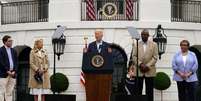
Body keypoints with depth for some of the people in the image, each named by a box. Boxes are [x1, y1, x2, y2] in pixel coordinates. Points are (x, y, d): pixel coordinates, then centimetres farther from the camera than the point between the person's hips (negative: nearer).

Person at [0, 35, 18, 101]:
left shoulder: (13, 51, 16)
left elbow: (16, 62, 11)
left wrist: (14, 71, -3)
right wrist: (7, 71, -13)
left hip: (12, 74, 5)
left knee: (9, 92, 6)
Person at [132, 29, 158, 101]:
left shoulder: (153, 45, 7)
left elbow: (155, 58, 0)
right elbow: (134, 56, 3)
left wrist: (147, 66, -12)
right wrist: (140, 64, -13)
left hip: (149, 71, 0)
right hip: (138, 71, 1)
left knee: (149, 92, 1)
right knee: (138, 91, 0)